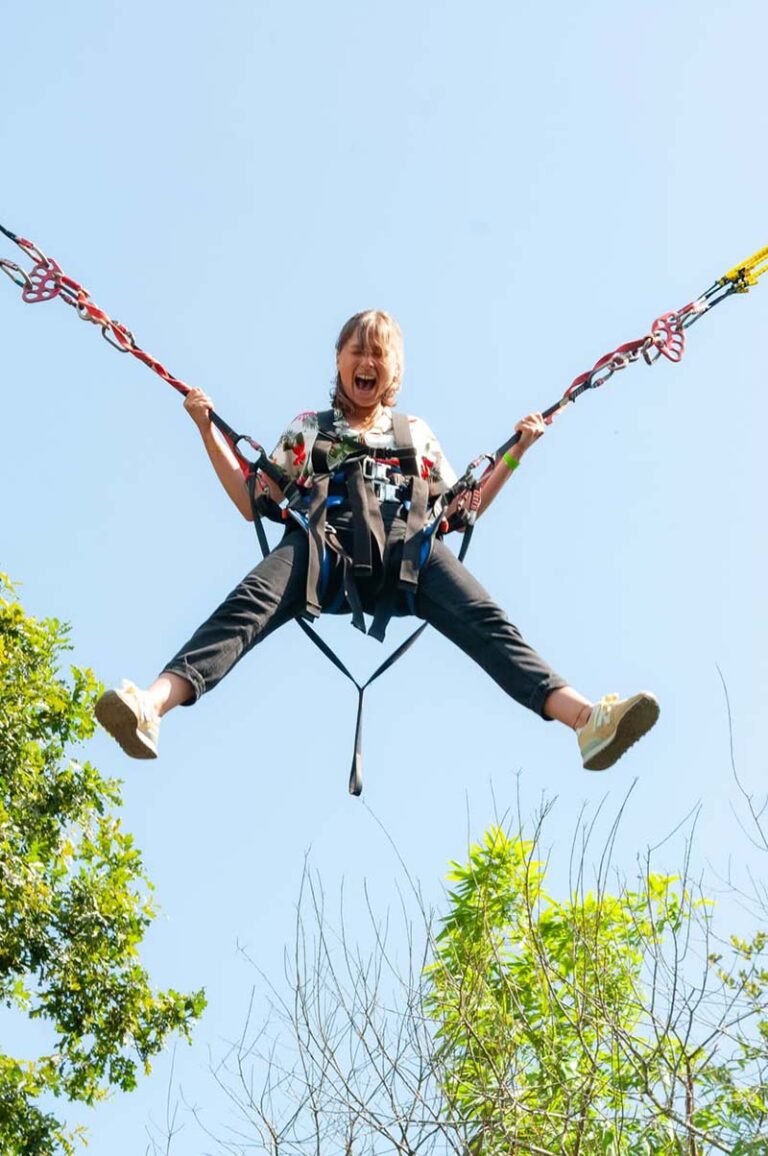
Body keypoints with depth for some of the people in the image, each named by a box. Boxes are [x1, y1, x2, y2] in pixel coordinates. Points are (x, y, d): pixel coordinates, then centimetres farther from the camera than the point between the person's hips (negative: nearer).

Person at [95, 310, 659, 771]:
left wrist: (515, 454, 25)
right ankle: (153, 704, -59)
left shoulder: (417, 432, 34)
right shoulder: (308, 429, 31)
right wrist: (208, 429, 20)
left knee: (484, 620, -29)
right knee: (249, 603, -34)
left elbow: (462, 511, 32)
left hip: (407, 549, 1)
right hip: (326, 547, -1)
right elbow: (254, 504, 25)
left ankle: (584, 716, -52)